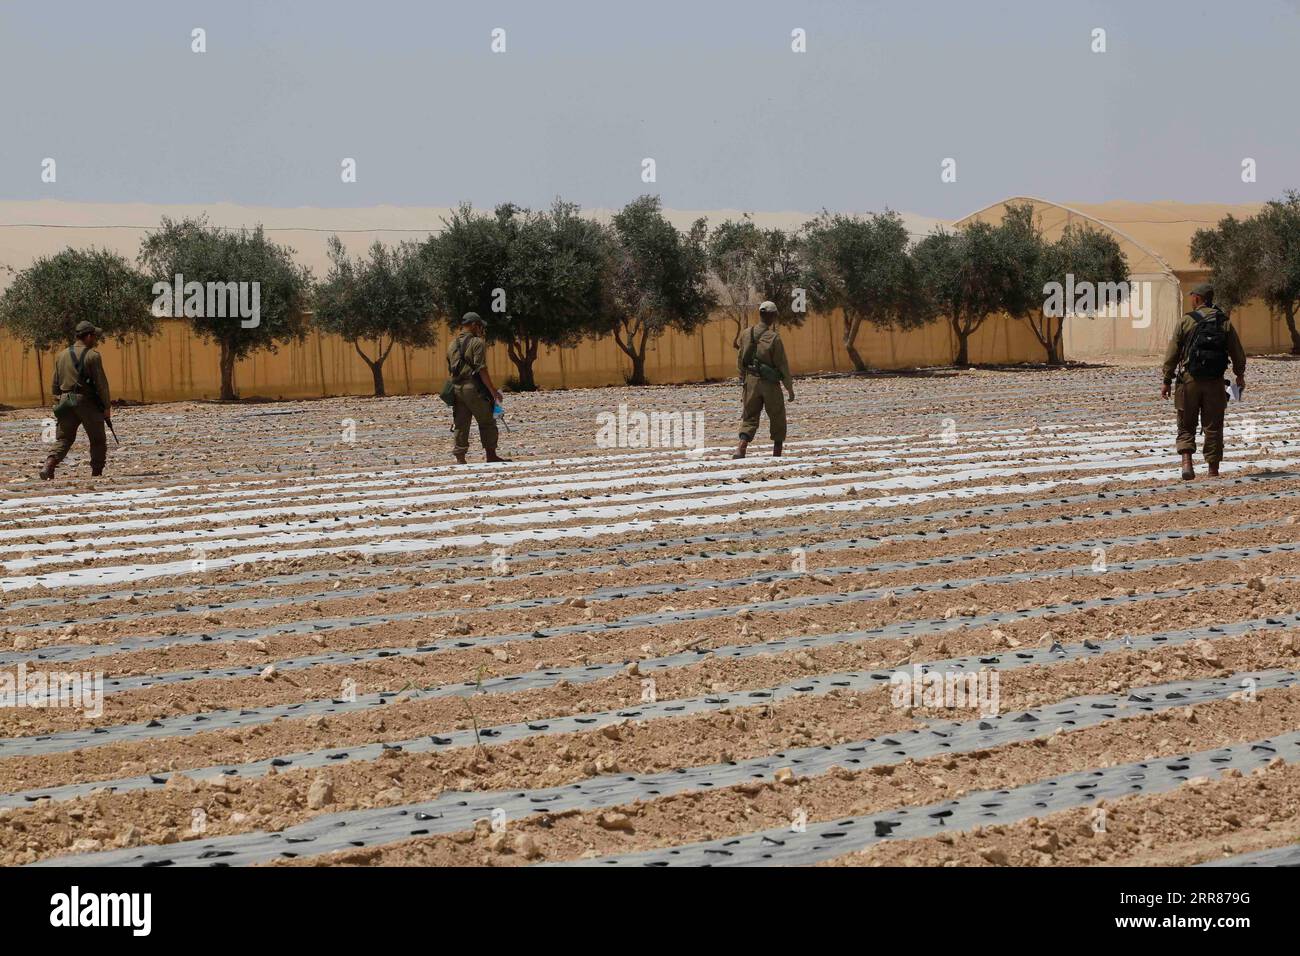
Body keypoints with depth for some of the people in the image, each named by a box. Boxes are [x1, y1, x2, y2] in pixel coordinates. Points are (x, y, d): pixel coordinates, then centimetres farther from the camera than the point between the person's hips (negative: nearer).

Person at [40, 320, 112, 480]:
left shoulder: (62, 356, 11)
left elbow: (55, 385, 14)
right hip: (87, 402, -5)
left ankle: (49, 466, -16)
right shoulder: (92, 356, -8)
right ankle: (96, 474, 13)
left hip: (66, 401, 5)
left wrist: (59, 403, 20)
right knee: (98, 440, 10)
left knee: (63, 439, 6)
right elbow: (101, 383, -10)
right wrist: (107, 407, -4)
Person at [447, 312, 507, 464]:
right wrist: (494, 391, -12)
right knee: (487, 423, 5)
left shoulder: (452, 345, 14)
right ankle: (491, 456, 8)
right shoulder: (477, 343, -8)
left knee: (461, 425, 6)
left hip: (456, 389, 6)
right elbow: (482, 370, -15)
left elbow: (450, 371, 16)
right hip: (474, 388, -6)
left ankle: (460, 459, 3)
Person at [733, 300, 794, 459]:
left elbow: (740, 361, 7)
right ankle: (777, 454, 18)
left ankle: (741, 449, -13)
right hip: (770, 384, -4)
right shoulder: (774, 338, -16)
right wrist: (790, 388, -2)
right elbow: (782, 365, -12)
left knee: (749, 418, 9)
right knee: (777, 418, 13)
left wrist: (743, 380, 20)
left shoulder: (746, 334, -2)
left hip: (750, 382, 4)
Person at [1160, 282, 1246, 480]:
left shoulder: (1186, 321, -5)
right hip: (1215, 382, 2)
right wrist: (1240, 375, 26)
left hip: (1189, 381, -2)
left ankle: (1187, 462, -11)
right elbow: (1238, 354, 8)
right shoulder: (1225, 322, 2)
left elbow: (1172, 354, -5)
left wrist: (1167, 382, 3)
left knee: (1186, 426, 8)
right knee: (1213, 428, 9)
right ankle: (1213, 470, 12)